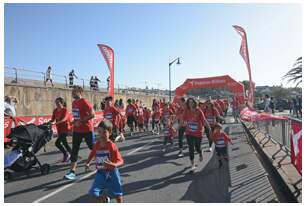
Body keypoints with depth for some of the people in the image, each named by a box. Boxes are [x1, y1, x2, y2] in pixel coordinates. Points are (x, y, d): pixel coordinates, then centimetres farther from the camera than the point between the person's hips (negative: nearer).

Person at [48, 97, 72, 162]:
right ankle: (70, 155, 29)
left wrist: (56, 123, -38)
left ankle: (66, 154, 4)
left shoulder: (65, 110, -12)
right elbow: (52, 120, 6)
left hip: (65, 128, -7)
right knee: (64, 143, 12)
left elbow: (64, 119, -26)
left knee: (57, 143, -14)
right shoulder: (55, 110, 7)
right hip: (59, 129, 7)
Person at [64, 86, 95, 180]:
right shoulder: (74, 103, 9)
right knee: (74, 150, 3)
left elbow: (92, 114, -23)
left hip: (87, 130, -7)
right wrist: (74, 122, 6)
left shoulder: (84, 102, -16)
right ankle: (72, 172, 8)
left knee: (92, 148, 10)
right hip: (77, 130, 7)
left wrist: (80, 121, -23)